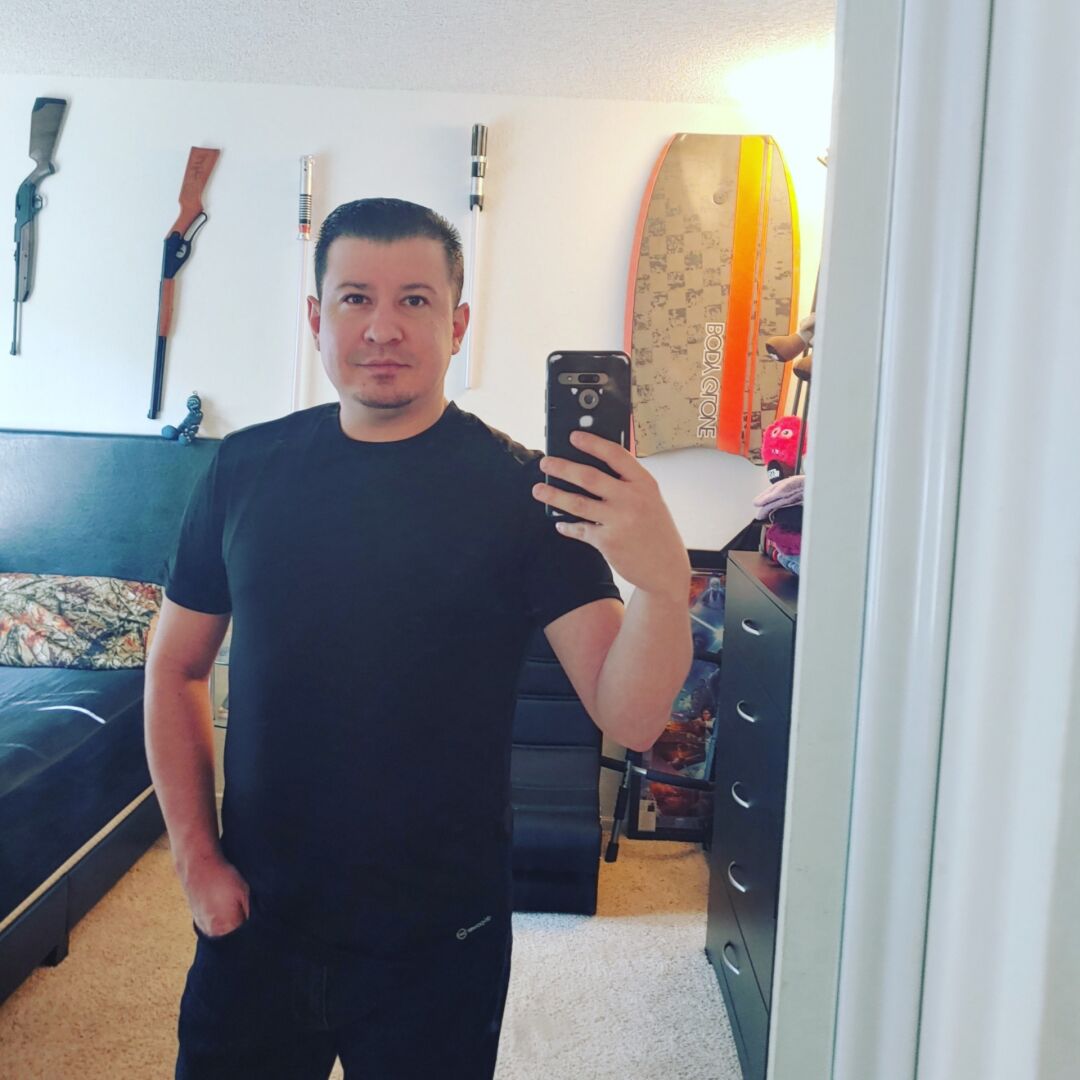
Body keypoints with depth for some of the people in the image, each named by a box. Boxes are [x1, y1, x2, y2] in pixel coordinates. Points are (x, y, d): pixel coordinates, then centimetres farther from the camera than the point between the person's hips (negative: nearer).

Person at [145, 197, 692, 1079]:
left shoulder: (519, 489, -12)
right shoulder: (248, 468, -3)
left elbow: (628, 718, -18)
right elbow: (177, 667, 7)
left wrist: (664, 582, -37)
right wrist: (197, 858, 0)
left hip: (437, 945, -2)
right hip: (256, 923, 3)